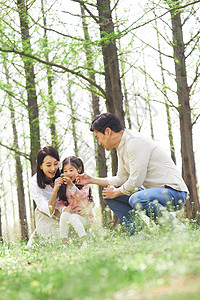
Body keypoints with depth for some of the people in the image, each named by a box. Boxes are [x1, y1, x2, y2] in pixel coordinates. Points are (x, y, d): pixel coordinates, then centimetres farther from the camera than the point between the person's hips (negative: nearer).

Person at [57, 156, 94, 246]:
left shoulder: (83, 184, -3)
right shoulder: (63, 187, 10)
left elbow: (80, 196, -21)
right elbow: (60, 202, 6)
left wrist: (71, 185, -33)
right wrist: (64, 209, -16)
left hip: (84, 217, -4)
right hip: (70, 213, 4)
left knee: (73, 218, -34)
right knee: (65, 214, -28)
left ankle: (85, 240, -33)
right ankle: (63, 241, -28)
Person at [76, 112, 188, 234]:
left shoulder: (135, 142, -18)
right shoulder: (122, 148, 13)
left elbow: (135, 181, -21)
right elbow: (121, 179, 21)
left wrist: (115, 192, -5)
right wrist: (91, 180, 22)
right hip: (154, 190, 10)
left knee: (136, 199, -38)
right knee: (109, 195, 9)